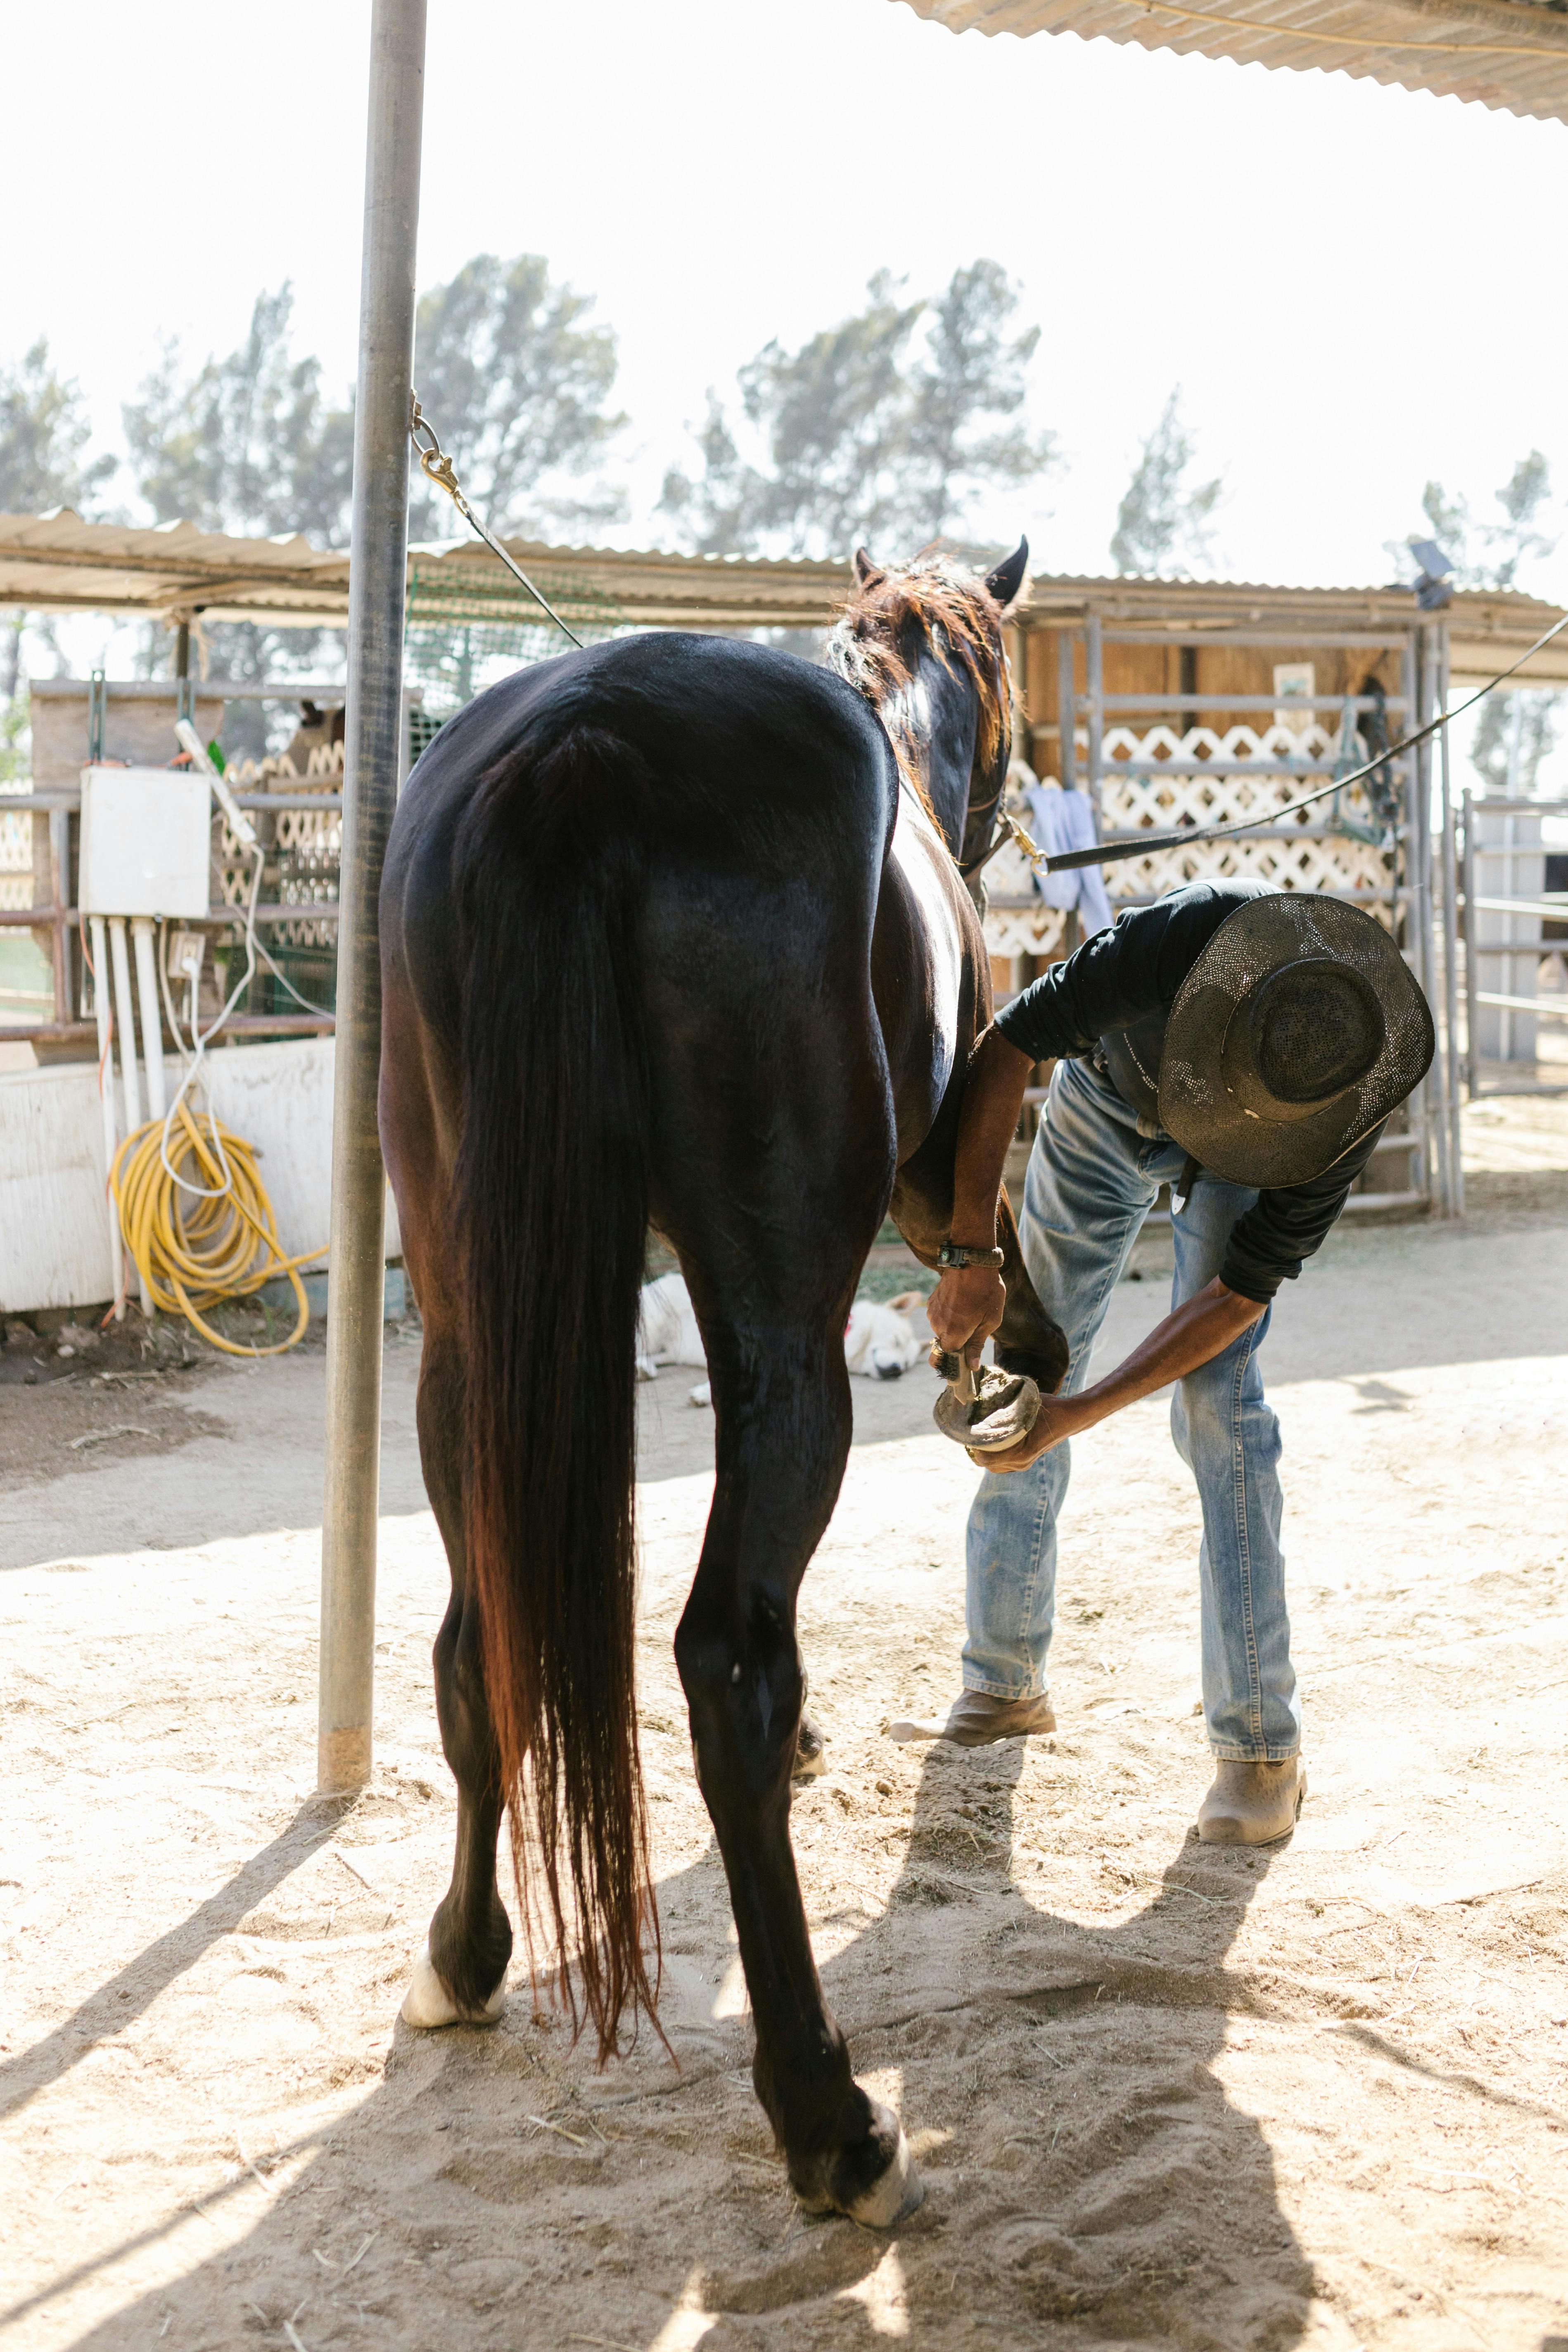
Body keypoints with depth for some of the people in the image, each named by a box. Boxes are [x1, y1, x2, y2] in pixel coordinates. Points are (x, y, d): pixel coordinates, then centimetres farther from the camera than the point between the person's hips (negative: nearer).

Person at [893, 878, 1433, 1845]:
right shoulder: (1191, 935, -42)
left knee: (1217, 1400, -18)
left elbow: (1237, 1297, -32)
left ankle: (1262, 1743, -12)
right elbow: (1007, 1048, -32)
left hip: (1235, 1170, -2)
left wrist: (1077, 1414, -37)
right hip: (1112, 1094, 2)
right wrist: (972, 1255, -35)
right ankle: (1004, 1687, 17)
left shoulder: (1352, 1108, -38)